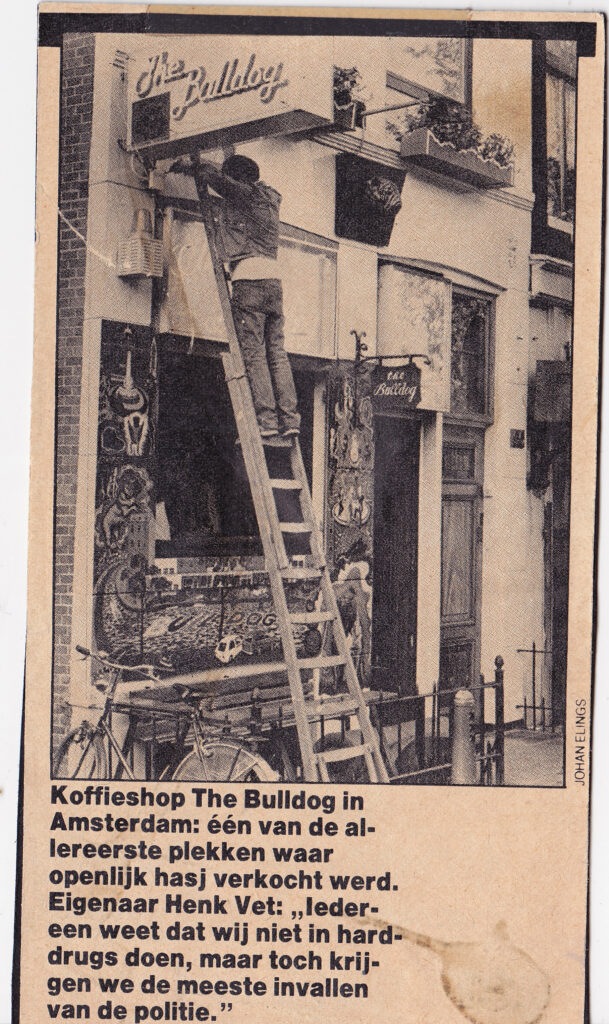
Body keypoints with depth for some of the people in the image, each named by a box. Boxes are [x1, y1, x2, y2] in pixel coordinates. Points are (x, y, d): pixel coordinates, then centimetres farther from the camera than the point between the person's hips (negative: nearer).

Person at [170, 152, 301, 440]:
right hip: (274, 279, 7)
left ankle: (266, 420, -14)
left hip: (248, 278, -7)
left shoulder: (240, 191, 2)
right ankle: (290, 419, -2)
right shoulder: (269, 197, 23)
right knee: (277, 353, 5)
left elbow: (211, 174, -1)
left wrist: (189, 163, 21)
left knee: (253, 354, -8)